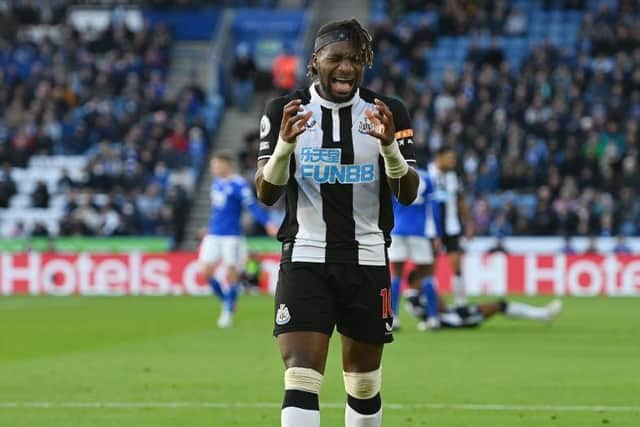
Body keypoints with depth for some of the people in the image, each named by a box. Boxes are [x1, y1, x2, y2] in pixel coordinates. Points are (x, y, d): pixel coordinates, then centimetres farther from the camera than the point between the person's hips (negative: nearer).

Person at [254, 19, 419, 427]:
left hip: (367, 261, 2)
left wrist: (390, 145, -22)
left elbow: (407, 194, -3)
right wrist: (284, 142, -21)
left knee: (364, 385, 12)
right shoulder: (285, 112, 0)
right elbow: (266, 194, -3)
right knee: (300, 380, -16)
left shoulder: (388, 114, 1)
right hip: (305, 259, -2)